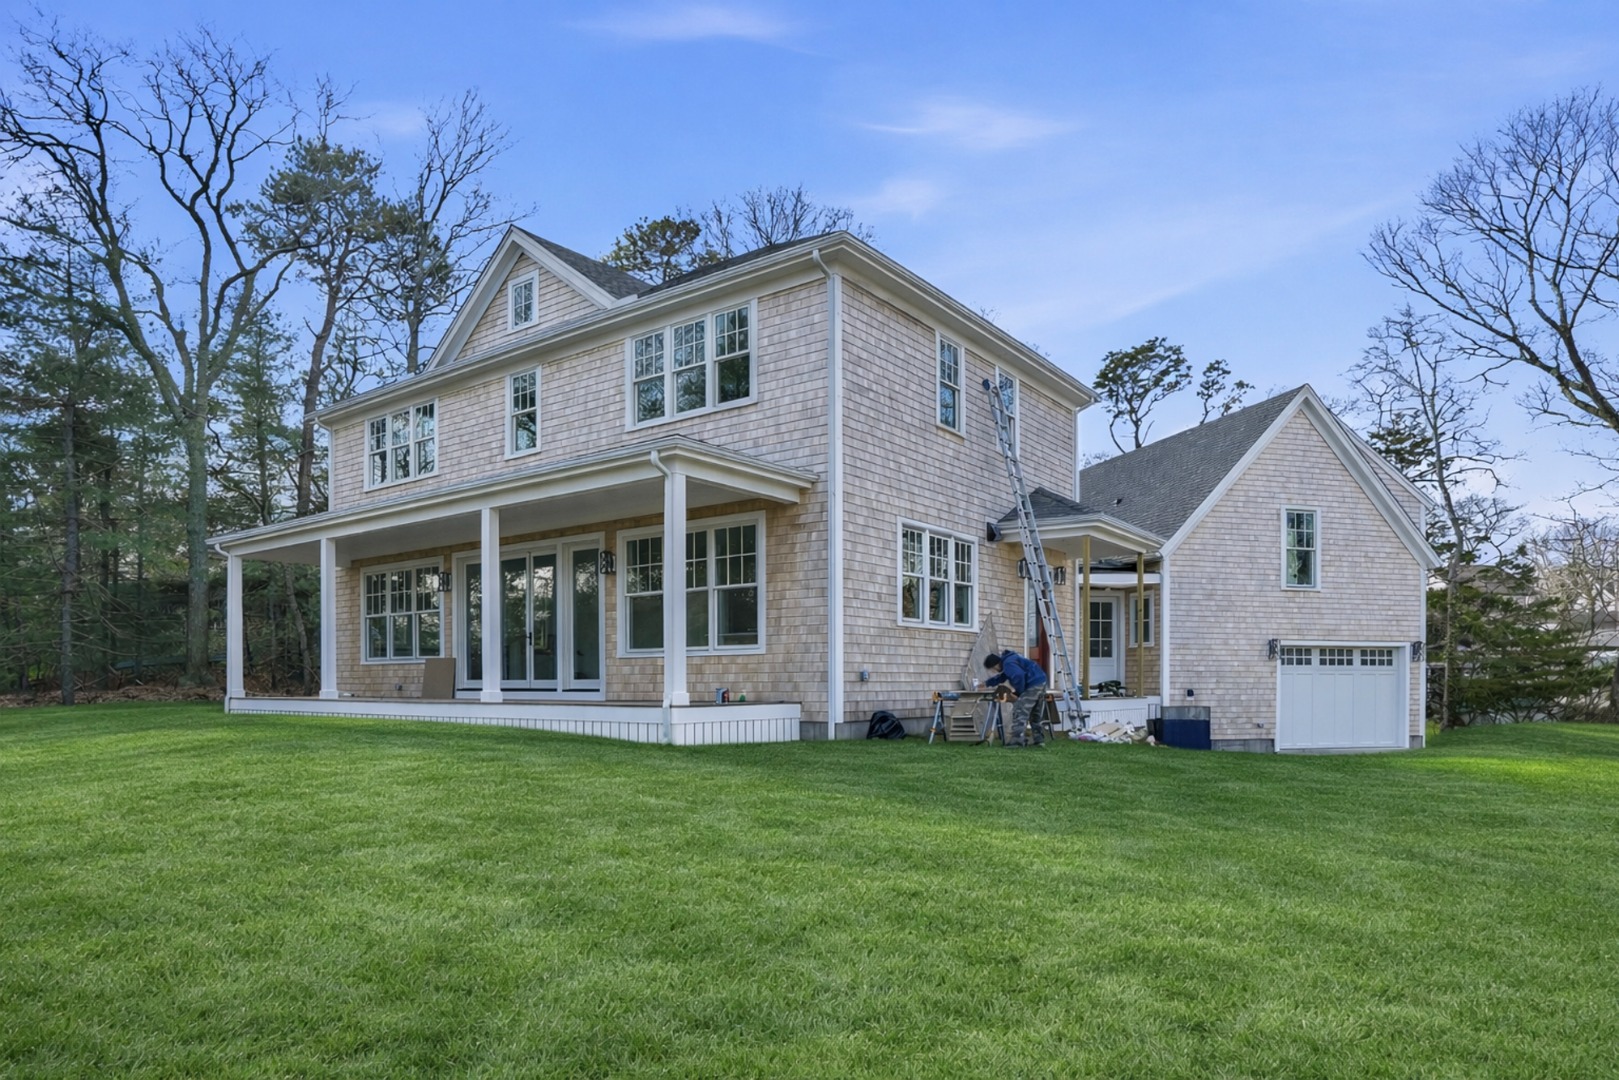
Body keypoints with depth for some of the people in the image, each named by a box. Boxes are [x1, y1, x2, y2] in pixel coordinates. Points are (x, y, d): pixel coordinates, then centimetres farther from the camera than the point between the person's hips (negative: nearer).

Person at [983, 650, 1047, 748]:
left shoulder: (1008, 663, -13)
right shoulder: (1010, 658, 21)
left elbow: (1018, 676, -30)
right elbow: (1002, 676, 36)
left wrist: (1019, 691, -14)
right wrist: (987, 683, 36)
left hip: (1032, 686, -11)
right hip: (1041, 683, 11)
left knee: (1020, 712, -10)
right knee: (1034, 713, 21)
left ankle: (1017, 740, -15)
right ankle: (1038, 739, 24)